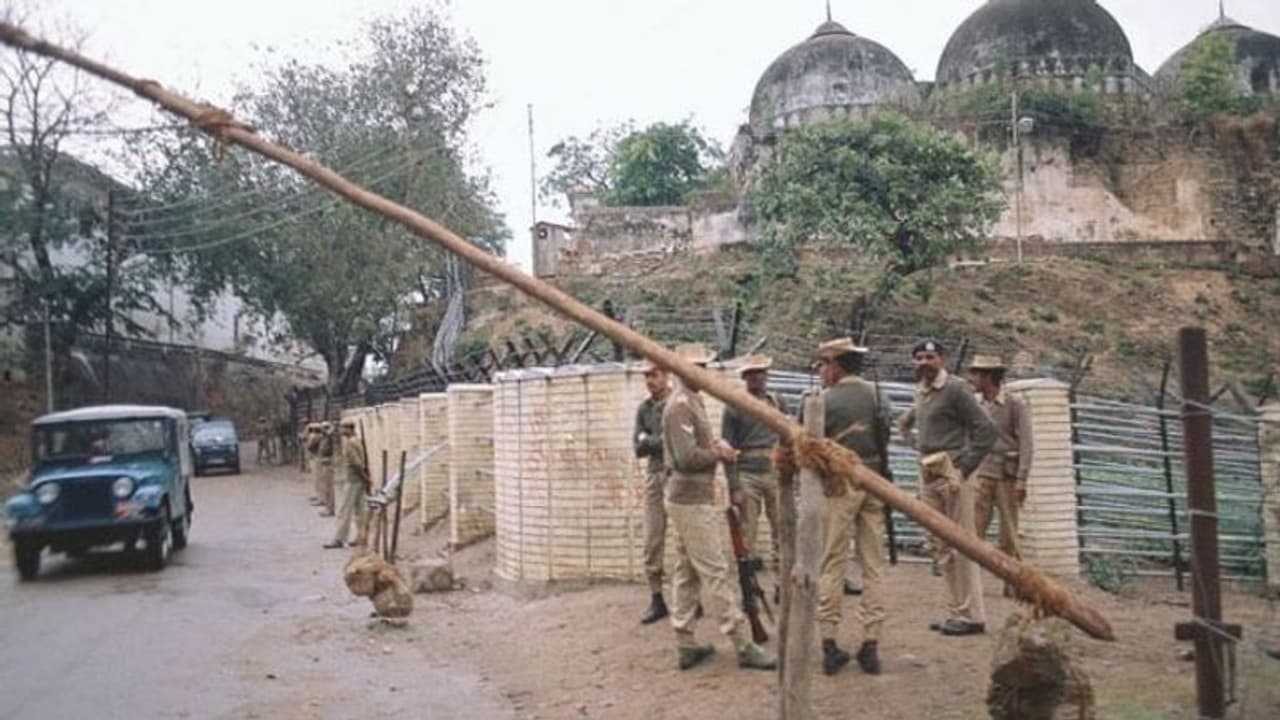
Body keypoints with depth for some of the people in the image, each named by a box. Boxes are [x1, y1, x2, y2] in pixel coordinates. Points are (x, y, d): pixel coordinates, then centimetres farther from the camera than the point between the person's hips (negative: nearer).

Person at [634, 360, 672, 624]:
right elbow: (639, 448, 7)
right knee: (652, 541, 5)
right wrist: (662, 441, -9)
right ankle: (656, 599, 14)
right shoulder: (644, 409, 12)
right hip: (655, 476, 5)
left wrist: (650, 440, -8)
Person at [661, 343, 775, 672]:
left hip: (688, 499, 10)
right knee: (717, 573, -6)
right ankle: (743, 645, -2)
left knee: (687, 573, 12)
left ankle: (685, 645, 18)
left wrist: (715, 446, 2)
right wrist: (719, 454, -8)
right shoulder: (681, 405, -16)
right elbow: (687, 458, -22)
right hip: (693, 500, -10)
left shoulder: (691, 401, 15)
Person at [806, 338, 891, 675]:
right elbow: (886, 436, 11)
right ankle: (870, 644, 10)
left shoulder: (821, 401, -8)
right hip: (875, 482, 4)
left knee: (831, 565, 4)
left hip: (838, 484, -4)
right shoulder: (879, 396, 6)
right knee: (873, 565, 9)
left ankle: (829, 643, 6)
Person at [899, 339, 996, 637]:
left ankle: (971, 615, 2)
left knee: (961, 545, -4)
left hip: (950, 473, -8)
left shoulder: (955, 389, -9)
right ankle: (957, 610, 19)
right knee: (943, 548, 11)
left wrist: (964, 467, -14)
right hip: (928, 474, 8)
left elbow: (986, 431, -13)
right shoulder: (921, 392, 14)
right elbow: (905, 423, 33)